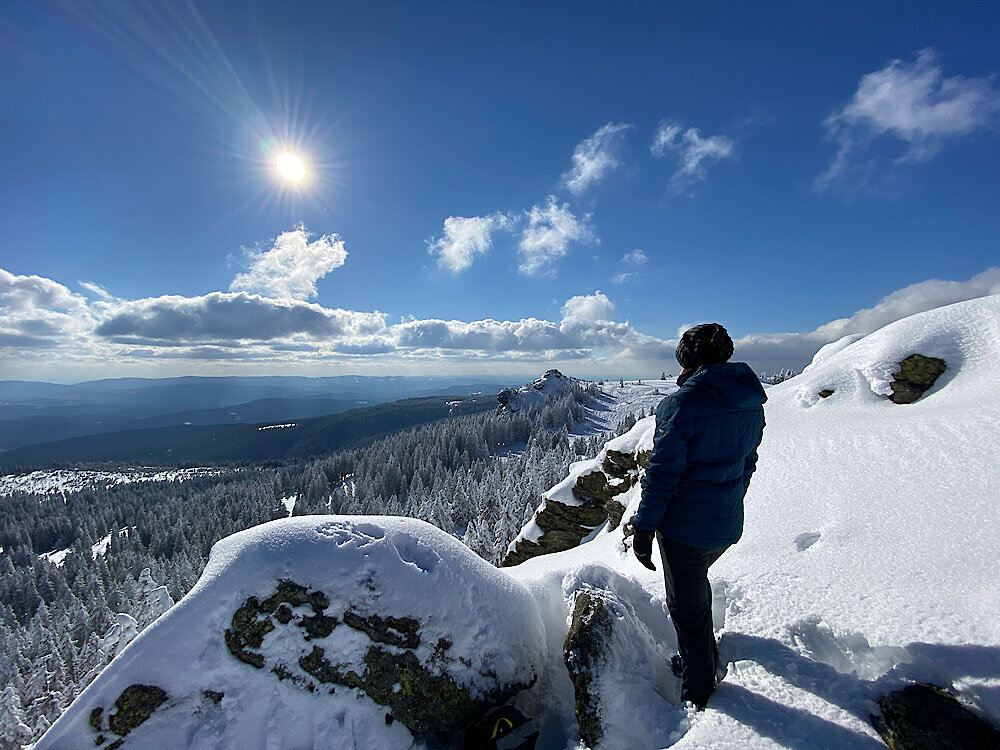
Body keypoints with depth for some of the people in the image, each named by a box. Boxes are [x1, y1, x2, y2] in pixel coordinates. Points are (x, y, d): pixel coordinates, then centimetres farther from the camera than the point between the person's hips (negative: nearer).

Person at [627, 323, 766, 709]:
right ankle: (706, 661, 52)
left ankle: (698, 698, 35)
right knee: (697, 582, 31)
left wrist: (643, 527, -11)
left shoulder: (681, 404, -23)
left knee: (687, 607, 14)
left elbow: (662, 473, -21)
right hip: (729, 525, 7)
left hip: (685, 526, -7)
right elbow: (747, 464, 10)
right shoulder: (752, 403, -1)